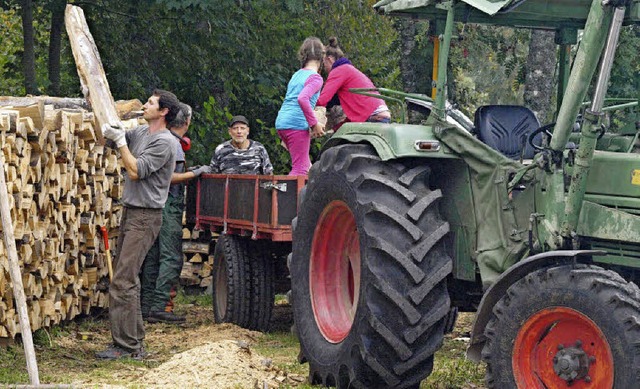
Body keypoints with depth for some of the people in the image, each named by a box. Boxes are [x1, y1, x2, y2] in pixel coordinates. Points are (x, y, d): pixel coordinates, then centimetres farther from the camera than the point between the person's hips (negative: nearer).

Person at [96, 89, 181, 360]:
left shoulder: (164, 142, -13)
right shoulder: (140, 132, 13)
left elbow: (135, 171, -18)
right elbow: (110, 130, 24)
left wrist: (120, 141, -15)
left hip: (145, 217, -10)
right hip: (130, 213, 10)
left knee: (123, 281, -14)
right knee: (127, 279, 12)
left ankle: (126, 346, -12)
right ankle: (134, 341, 19)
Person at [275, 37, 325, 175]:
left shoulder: (297, 75, 19)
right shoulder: (315, 78, -8)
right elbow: (302, 99, -24)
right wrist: (314, 124, -19)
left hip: (281, 122, 8)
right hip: (297, 124, -8)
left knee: (305, 165, 17)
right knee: (300, 168, -6)